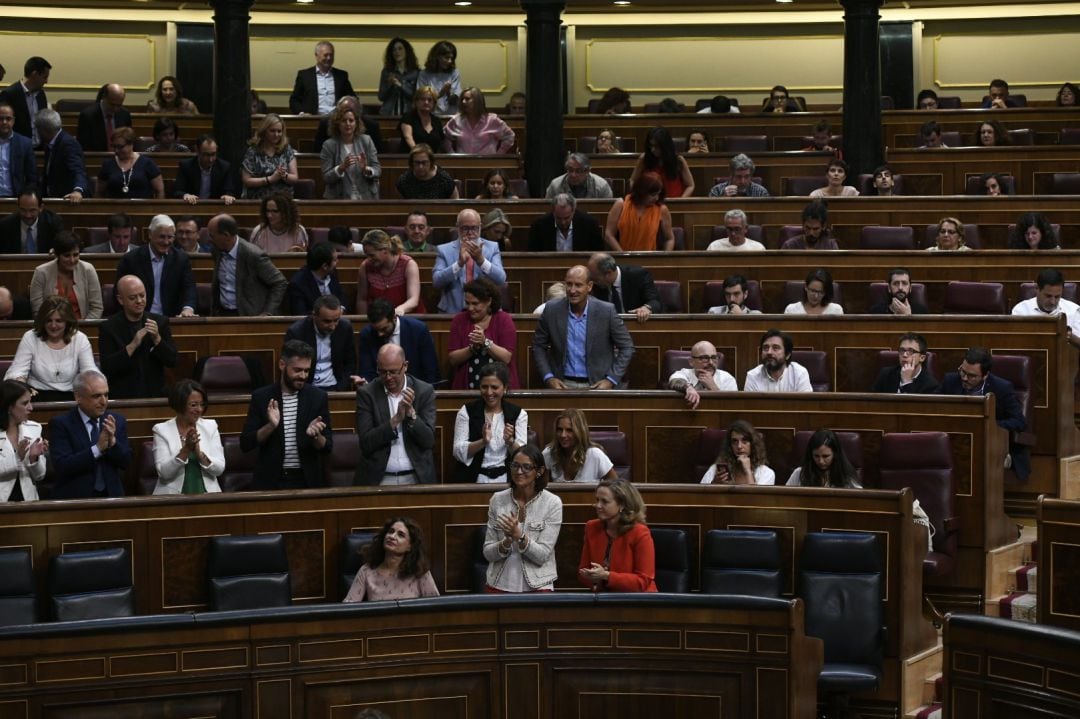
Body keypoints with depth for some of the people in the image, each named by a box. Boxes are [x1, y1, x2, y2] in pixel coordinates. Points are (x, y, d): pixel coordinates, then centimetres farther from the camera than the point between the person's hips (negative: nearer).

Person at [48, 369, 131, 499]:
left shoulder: (117, 420, 9)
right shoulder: (60, 424, -3)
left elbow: (126, 462, 6)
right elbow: (61, 466, -12)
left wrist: (113, 442, -12)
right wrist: (97, 448, -18)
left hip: (111, 495, 2)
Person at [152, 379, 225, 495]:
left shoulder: (210, 426, 8)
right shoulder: (161, 430, 2)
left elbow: (219, 468, 1)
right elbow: (163, 472, -8)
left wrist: (199, 453, -15)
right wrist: (186, 449, -17)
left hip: (207, 494, 1)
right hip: (173, 495, -1)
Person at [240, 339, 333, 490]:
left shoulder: (318, 397, 3)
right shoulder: (261, 397, 2)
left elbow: (327, 448, 4)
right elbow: (245, 444, -1)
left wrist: (316, 436, -16)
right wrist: (270, 426, -15)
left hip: (307, 480, 1)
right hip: (271, 480, -1)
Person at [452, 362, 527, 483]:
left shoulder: (518, 414, 6)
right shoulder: (467, 411, 4)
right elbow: (458, 452, -4)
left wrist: (510, 441, -21)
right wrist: (483, 442, -20)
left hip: (505, 477, 1)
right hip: (473, 478, -1)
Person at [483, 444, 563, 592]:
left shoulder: (552, 503, -7)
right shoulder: (497, 500, 1)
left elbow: (542, 555, -10)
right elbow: (488, 553, 0)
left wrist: (519, 536, -25)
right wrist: (507, 542, -19)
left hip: (537, 586, -2)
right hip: (499, 585, 2)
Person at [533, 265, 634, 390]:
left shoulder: (606, 311, -6)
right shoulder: (552, 310, -2)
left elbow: (626, 347, 2)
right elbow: (538, 346, 9)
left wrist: (611, 380, -6)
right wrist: (548, 378, -2)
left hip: (597, 385, -1)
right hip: (563, 385, 1)